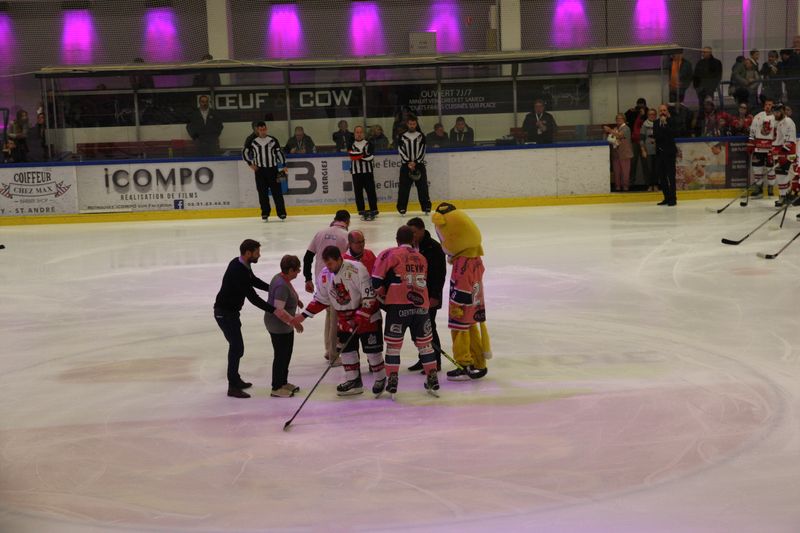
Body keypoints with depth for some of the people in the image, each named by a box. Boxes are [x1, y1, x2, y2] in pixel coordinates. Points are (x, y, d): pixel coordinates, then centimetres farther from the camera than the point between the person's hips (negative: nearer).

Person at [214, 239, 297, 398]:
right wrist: (274, 310, -36)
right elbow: (253, 298, -32)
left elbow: (254, 281, 18)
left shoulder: (242, 265, 1)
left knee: (236, 345, 19)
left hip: (231, 311, 10)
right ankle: (233, 387, -2)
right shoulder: (238, 272, -29)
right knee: (237, 346, -8)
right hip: (224, 313, -10)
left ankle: (235, 379, 33)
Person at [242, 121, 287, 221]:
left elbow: (279, 153, 3)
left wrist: (282, 166, -2)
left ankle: (281, 213, 3)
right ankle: (265, 213, 8)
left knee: (276, 191, -3)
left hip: (272, 169, -1)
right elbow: (244, 153, 14)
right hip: (260, 171, 1)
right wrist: (251, 164, 5)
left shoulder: (273, 141, 1)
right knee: (262, 193, 1)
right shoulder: (253, 142, 4)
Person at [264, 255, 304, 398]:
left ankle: (283, 382, 36)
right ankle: (276, 388, 11)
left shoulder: (282, 278, 2)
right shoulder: (282, 286, -29)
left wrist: (295, 299, 12)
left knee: (287, 353, 21)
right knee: (281, 355, 0)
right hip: (278, 326, -10)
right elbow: (278, 310, -31)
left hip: (285, 325, 11)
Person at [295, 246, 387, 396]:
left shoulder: (356, 270, -25)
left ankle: (380, 379, 18)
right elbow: (321, 299, 8)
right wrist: (303, 315, 1)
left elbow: (369, 297, -22)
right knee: (347, 349, 6)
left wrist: (360, 319, -25)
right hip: (344, 319, 6)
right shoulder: (325, 274, -4)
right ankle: (354, 382, 17)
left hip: (367, 316, -6)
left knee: (372, 350, 0)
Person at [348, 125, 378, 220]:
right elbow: (352, 155, -10)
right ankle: (362, 211, 11)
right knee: (358, 192, 3)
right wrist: (363, 153, -14)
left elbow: (371, 157, -8)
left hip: (367, 171, -2)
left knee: (370, 191, -5)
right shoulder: (351, 145, 9)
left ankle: (373, 210, -2)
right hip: (356, 172, 2)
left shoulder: (368, 144, 6)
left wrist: (359, 155, -12)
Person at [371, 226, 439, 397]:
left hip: (398, 306, -4)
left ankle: (392, 382, 4)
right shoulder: (421, 258, 17)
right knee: (424, 343, 15)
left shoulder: (390, 254, 1)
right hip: (421, 305, 4)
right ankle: (433, 380, 19)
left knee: (393, 344, 5)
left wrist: (384, 296, 14)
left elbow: (377, 280, -3)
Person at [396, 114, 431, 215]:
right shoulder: (402, 137, 5)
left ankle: (426, 207, 3)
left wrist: (415, 162, -12)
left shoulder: (421, 136, 6)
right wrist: (408, 162, -13)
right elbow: (401, 151, -1)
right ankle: (402, 208, 2)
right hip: (405, 165, 0)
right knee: (404, 187, -3)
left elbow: (422, 151, -1)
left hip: (419, 164, 0)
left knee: (422, 186, -1)